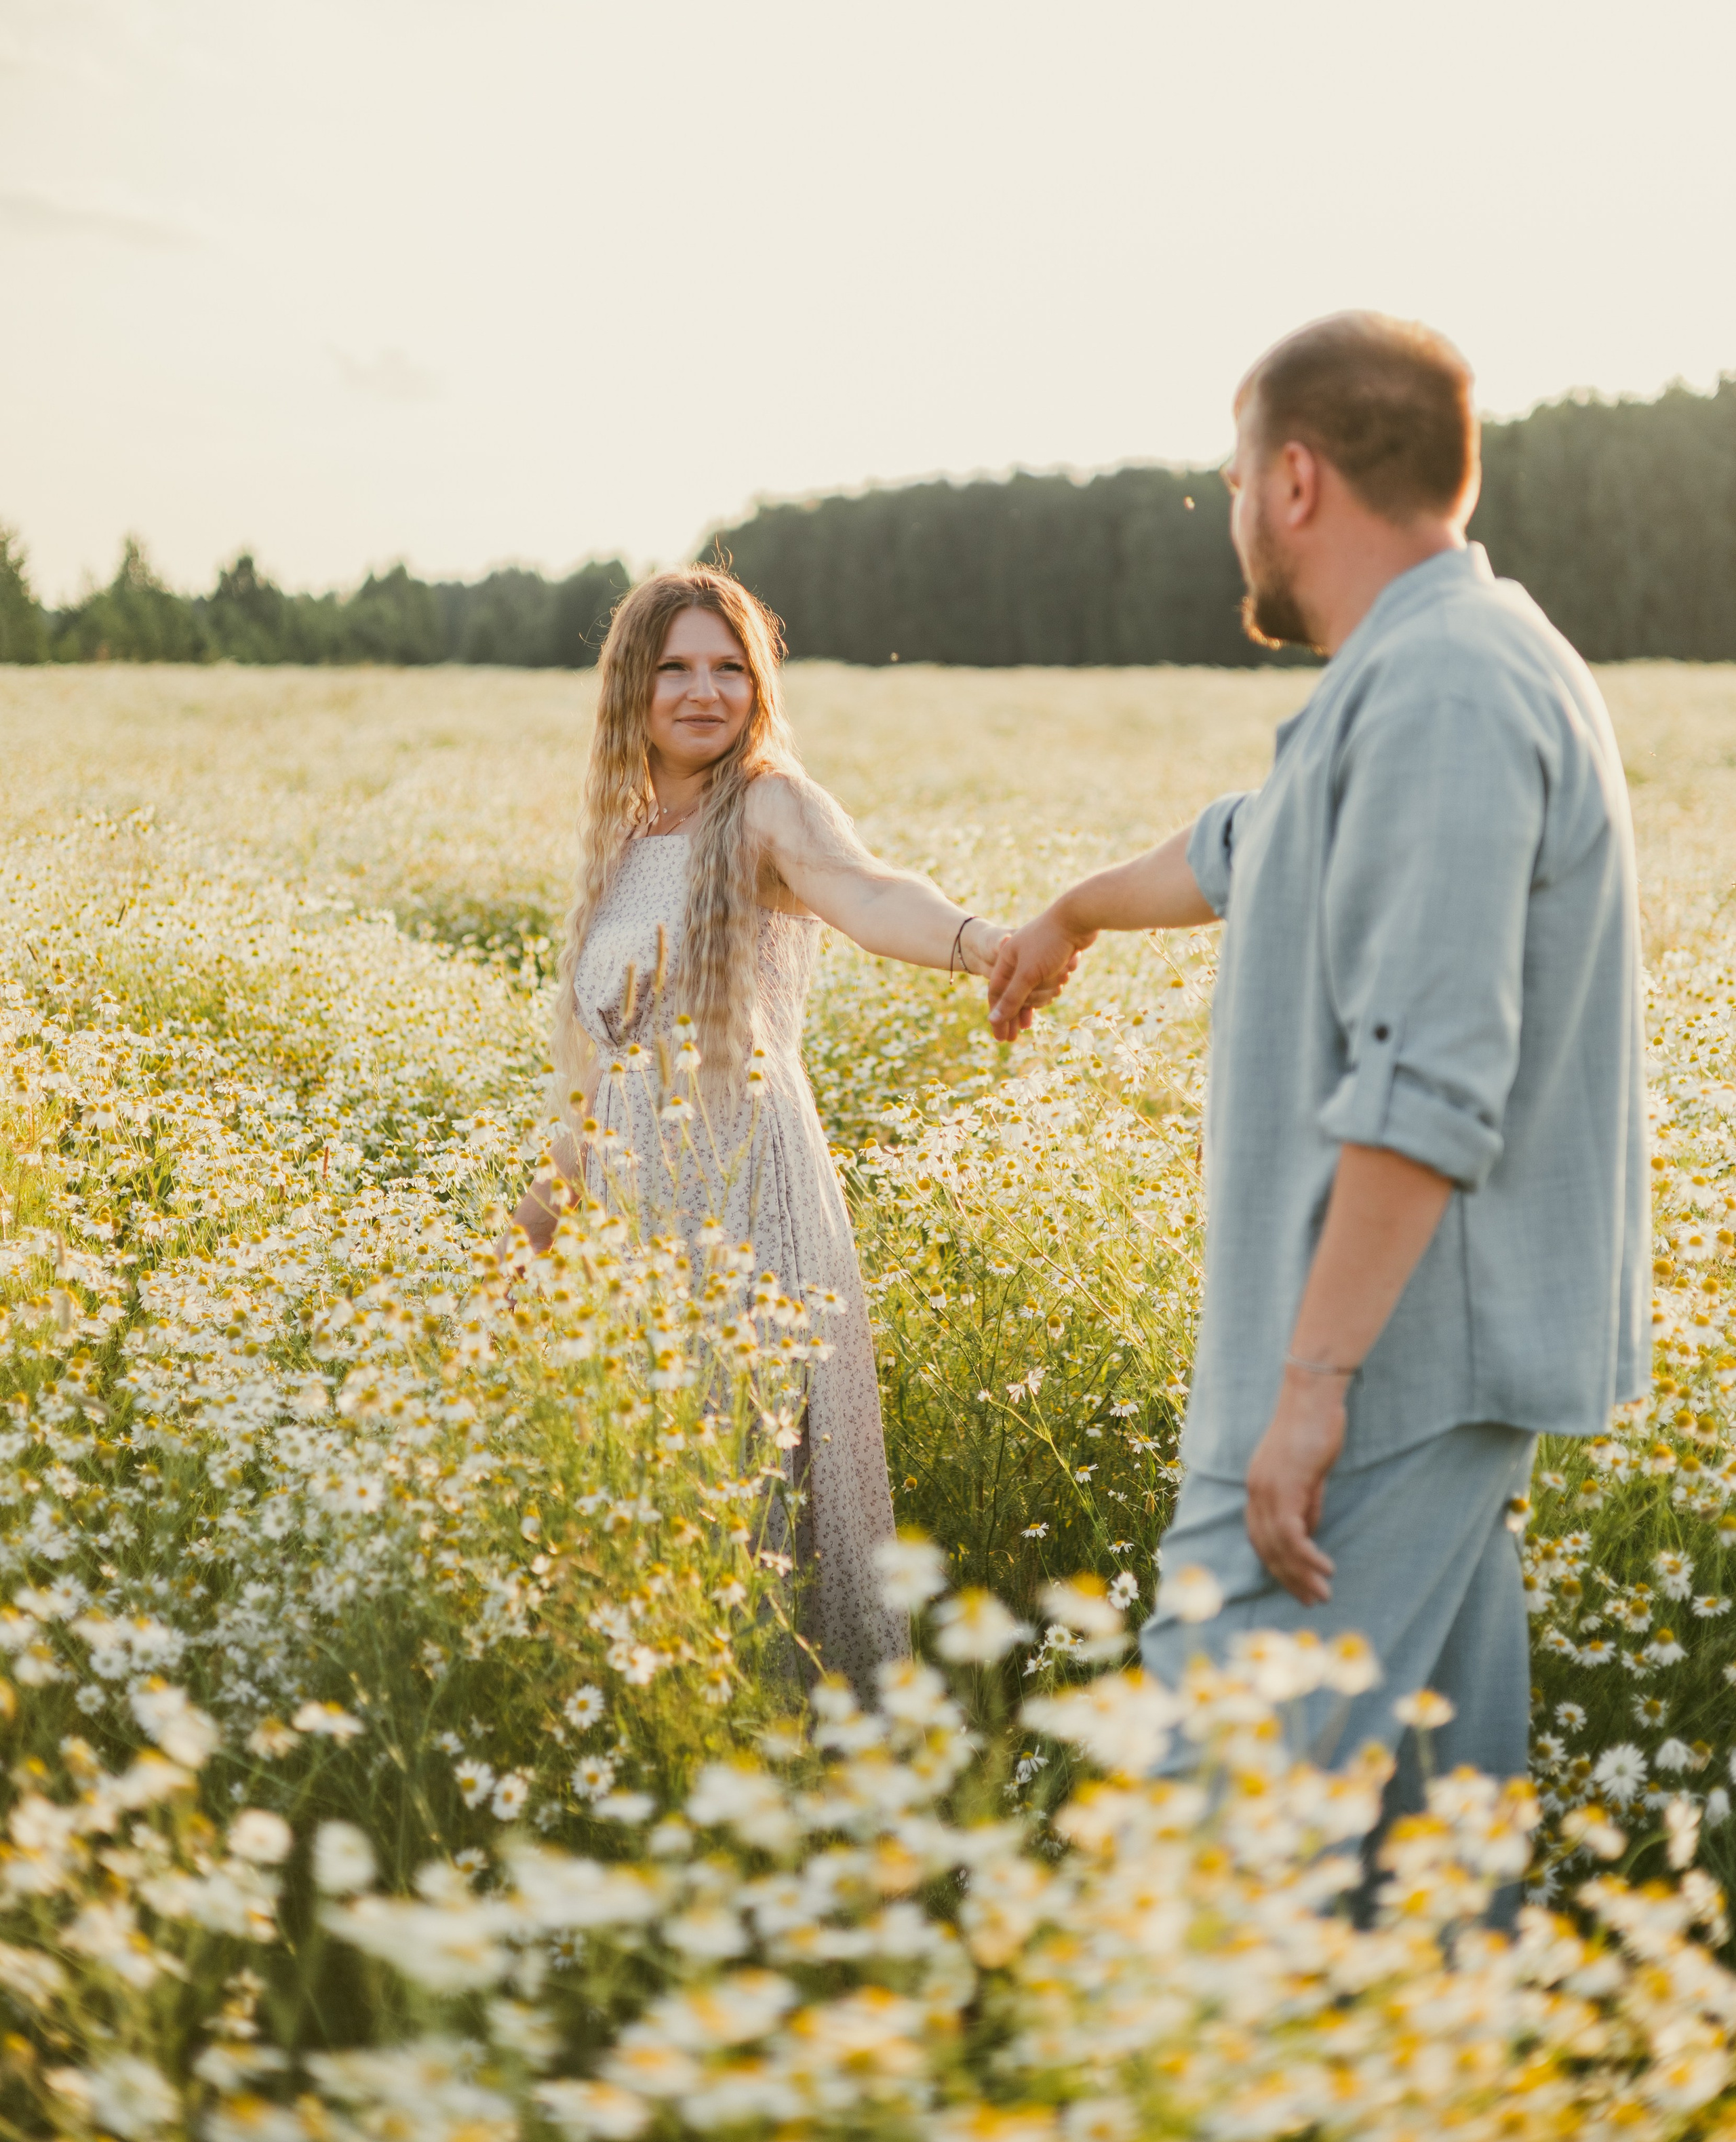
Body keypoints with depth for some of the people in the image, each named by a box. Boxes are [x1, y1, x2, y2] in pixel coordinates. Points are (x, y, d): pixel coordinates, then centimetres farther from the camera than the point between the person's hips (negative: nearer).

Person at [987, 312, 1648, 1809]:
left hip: (1394, 1361, -10)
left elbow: (1426, 1090, -27)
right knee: (1437, 1785, 15)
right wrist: (1074, 915, 50)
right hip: (1437, 1352, 10)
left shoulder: (1440, 696, -18)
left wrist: (1314, 1379, -25)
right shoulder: (1431, 679, 16)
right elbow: (1251, 855, 34)